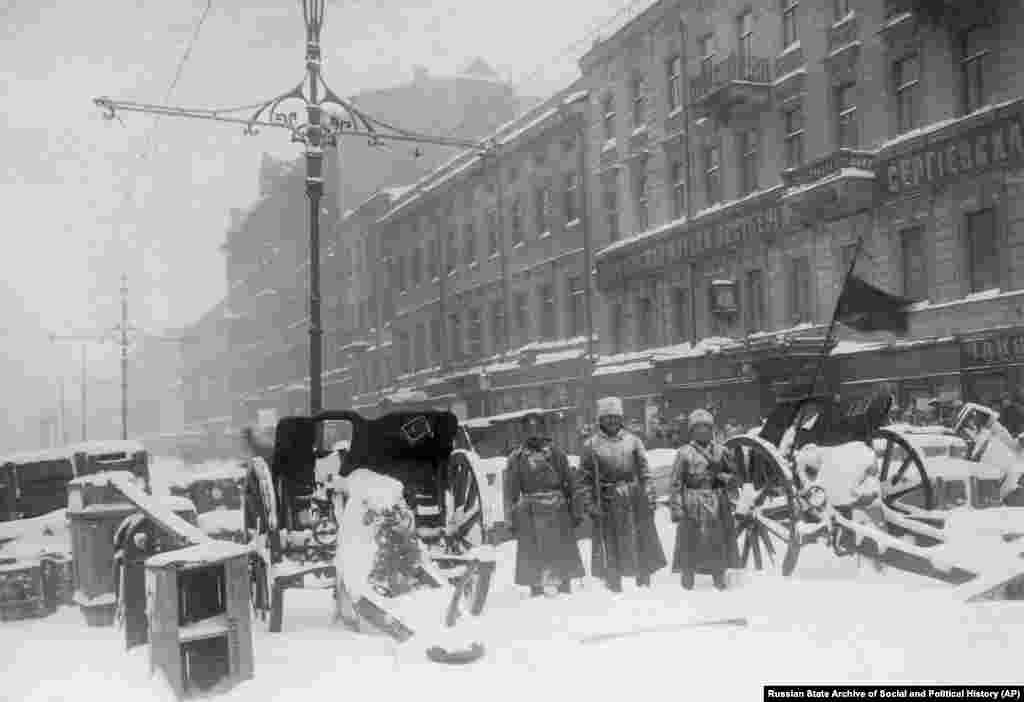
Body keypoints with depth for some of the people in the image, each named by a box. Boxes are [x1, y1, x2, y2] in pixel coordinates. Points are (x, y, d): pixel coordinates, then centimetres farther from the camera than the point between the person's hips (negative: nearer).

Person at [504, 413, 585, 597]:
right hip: (531, 515, -1)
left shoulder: (555, 454, 7)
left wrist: (576, 511, 4)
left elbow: (571, 484, 8)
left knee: (564, 557, 7)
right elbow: (510, 492, 4)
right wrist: (512, 518, -2)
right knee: (533, 560, 2)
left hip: (558, 513, 1)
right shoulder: (516, 458, 4)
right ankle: (536, 592, 13)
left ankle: (565, 590, 20)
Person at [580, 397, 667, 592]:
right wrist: (590, 503, -7)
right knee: (611, 546, 5)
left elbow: (644, 472, 5)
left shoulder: (632, 440, 5)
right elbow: (585, 478, -1)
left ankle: (644, 584, 21)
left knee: (642, 542, 7)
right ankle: (614, 587, 17)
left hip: (635, 499, 2)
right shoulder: (591, 445, 0)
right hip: (607, 501, -1)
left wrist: (650, 495, -3)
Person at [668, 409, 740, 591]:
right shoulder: (685, 453, -2)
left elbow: (734, 477, 13)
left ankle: (720, 582, 25)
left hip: (717, 505, 3)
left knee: (719, 543, 10)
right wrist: (676, 508, -11)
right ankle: (687, 583, 16)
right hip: (693, 506, -3)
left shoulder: (721, 451, 7)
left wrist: (723, 477, -10)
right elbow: (675, 484, -4)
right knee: (690, 544, 1)